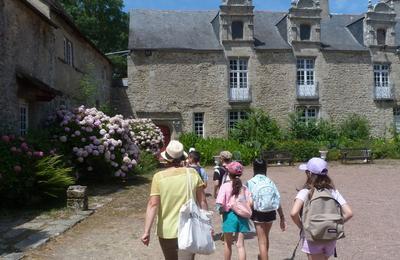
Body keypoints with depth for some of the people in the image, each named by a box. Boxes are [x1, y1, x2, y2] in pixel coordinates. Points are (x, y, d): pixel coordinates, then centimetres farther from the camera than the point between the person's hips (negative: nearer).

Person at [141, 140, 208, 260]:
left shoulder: (159, 177, -9)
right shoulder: (193, 173, -4)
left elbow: (153, 205, -14)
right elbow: (202, 201, -1)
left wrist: (146, 231, -13)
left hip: (167, 231, 0)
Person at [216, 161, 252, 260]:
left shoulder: (225, 186, -10)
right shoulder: (244, 187, 0)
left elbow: (220, 204, -17)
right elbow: (250, 203, -4)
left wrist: (221, 210, 2)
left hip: (229, 215, -2)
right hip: (242, 216, 2)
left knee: (228, 243, 17)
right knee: (240, 244, 7)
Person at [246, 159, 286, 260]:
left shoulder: (250, 182, -8)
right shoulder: (270, 181, 1)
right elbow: (278, 200, -3)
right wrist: (282, 218, 2)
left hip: (258, 213, -4)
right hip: (271, 213, 5)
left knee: (262, 241, 6)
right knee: (265, 237, 27)